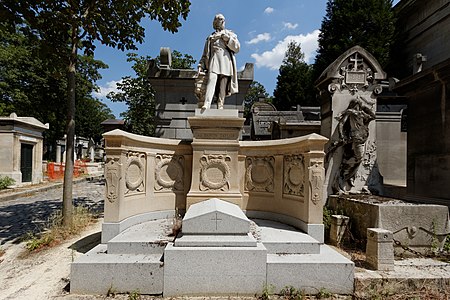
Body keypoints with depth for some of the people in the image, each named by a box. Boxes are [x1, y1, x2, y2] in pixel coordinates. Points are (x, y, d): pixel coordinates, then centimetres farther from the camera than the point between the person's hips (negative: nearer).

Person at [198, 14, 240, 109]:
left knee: (222, 87, -12)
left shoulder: (230, 34, 26)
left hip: (225, 62, 0)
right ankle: (206, 104, -39)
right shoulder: (210, 37, 29)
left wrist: (226, 38, 0)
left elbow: (237, 48, 9)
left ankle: (220, 106, -16)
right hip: (213, 61, 0)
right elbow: (205, 54, 24)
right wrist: (201, 66, 9)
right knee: (211, 80, -25)